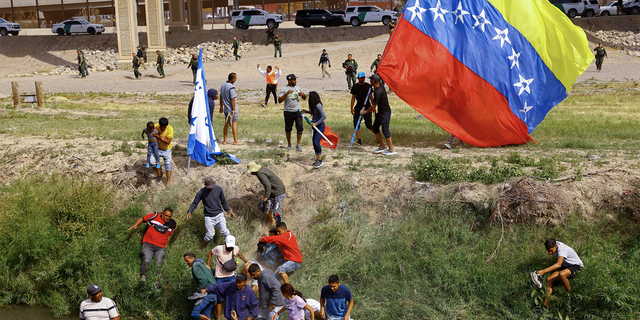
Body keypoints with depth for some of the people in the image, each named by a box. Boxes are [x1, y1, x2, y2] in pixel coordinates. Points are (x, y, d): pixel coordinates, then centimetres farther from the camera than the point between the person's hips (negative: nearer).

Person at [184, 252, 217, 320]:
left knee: (194, 314, -11)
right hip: (213, 294, 10)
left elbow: (203, 279, -20)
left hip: (208, 293, -10)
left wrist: (201, 290, -10)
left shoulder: (195, 265, -6)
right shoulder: (203, 265, 23)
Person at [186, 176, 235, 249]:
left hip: (219, 215, 1)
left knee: (224, 230, -15)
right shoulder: (201, 192, -8)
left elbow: (223, 201, 12)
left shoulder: (219, 189, -2)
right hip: (208, 217, -1)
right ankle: (202, 248, 15)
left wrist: (228, 210, 6)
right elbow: (195, 203, -1)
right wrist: (189, 212, -16)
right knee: (210, 234, -8)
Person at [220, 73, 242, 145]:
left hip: (226, 108, 8)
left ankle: (225, 140, 16)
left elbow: (221, 97, 14)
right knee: (234, 123, -1)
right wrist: (233, 109, -16)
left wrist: (221, 107, 22)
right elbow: (232, 99, -20)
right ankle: (235, 140, 1)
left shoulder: (223, 85, 7)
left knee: (226, 124, 13)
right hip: (232, 109, -8)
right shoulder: (231, 87, -19)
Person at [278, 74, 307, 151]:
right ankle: (289, 144, 24)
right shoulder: (284, 89, -4)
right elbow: (279, 100, -12)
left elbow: (304, 98, 15)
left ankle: (298, 144, 1)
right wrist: (286, 94, -24)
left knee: (300, 127, -8)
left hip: (297, 111, 3)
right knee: (288, 128, 8)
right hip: (288, 112, -3)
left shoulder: (298, 88, 10)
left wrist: (303, 94, -8)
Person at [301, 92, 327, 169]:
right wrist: (306, 111, 22)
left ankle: (320, 161, -9)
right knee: (314, 143, 10)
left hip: (320, 126, -10)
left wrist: (316, 123, -24)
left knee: (316, 142, -16)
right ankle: (317, 159, 22)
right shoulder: (314, 105, 7)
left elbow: (324, 116, -23)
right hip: (315, 126, 10)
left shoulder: (318, 106, -21)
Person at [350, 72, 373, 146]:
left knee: (368, 125, -6)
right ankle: (359, 141, 3)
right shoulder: (355, 86, 3)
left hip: (367, 107, -2)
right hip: (358, 107, 2)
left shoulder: (368, 86, 1)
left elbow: (371, 97, 7)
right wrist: (352, 108, 1)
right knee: (356, 124, -3)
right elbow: (353, 97, 8)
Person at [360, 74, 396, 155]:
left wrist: (365, 112, -10)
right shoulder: (380, 87, 4)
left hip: (385, 112, -10)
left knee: (385, 130, -4)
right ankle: (382, 147, 21)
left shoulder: (378, 92, -25)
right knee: (375, 127, 14)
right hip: (380, 112, 10)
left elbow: (373, 106, -20)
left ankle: (392, 150, 4)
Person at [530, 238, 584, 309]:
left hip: (575, 266, -9)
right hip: (565, 266, 9)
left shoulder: (562, 250, -32)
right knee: (549, 279, -13)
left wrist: (543, 271, -58)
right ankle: (546, 303, -22)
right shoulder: (554, 245, -5)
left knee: (561, 274, -40)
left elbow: (559, 264, -49)